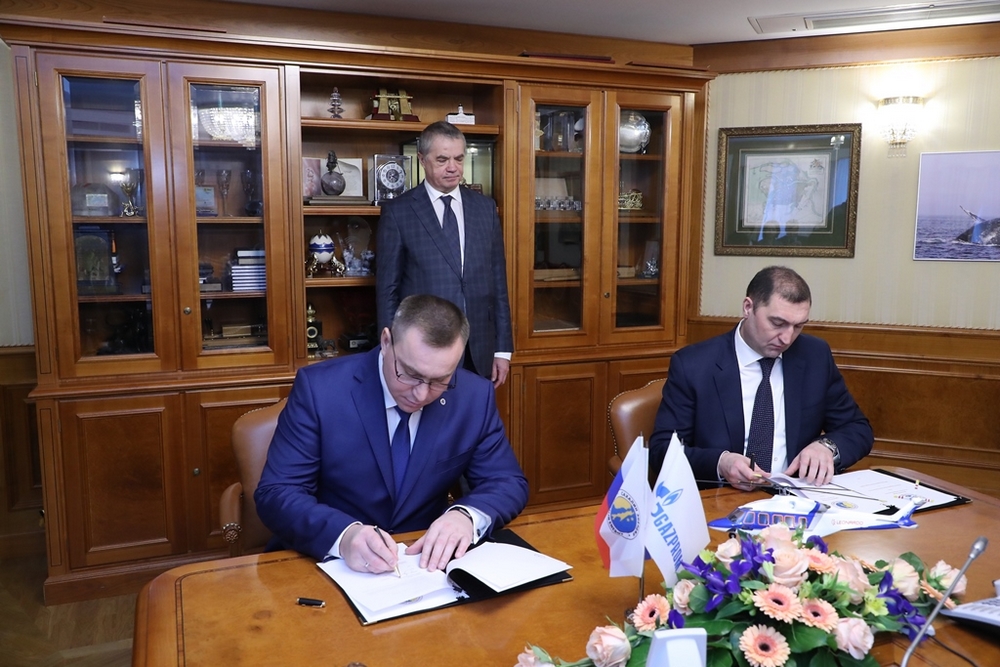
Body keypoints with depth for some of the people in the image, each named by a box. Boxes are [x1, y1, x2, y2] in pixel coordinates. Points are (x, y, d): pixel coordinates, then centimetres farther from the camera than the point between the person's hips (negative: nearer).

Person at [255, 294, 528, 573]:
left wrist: (467, 515, -22)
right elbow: (275, 493, -15)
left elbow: (510, 483, 0)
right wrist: (343, 534, -34)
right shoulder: (319, 387, -14)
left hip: (426, 563, 2)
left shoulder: (474, 396, -7)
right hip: (329, 563, -1)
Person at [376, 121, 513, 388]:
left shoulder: (485, 207, 7)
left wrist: (503, 348, 5)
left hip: (478, 351, 3)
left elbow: (498, 282, 8)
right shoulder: (397, 211, -3)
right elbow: (387, 289, -2)